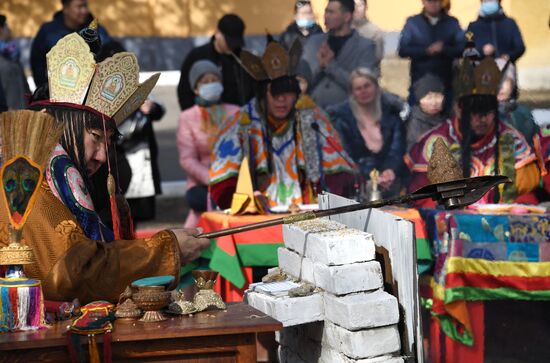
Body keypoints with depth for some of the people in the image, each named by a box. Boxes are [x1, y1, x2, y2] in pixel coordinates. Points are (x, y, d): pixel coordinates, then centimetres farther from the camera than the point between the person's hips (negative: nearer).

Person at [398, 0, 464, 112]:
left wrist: (444, 49, -19)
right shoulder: (412, 23, 6)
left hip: (445, 85, 1)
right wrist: (426, 50, -16)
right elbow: (403, 50, -3)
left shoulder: (452, 23, 8)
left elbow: (462, 49, -1)